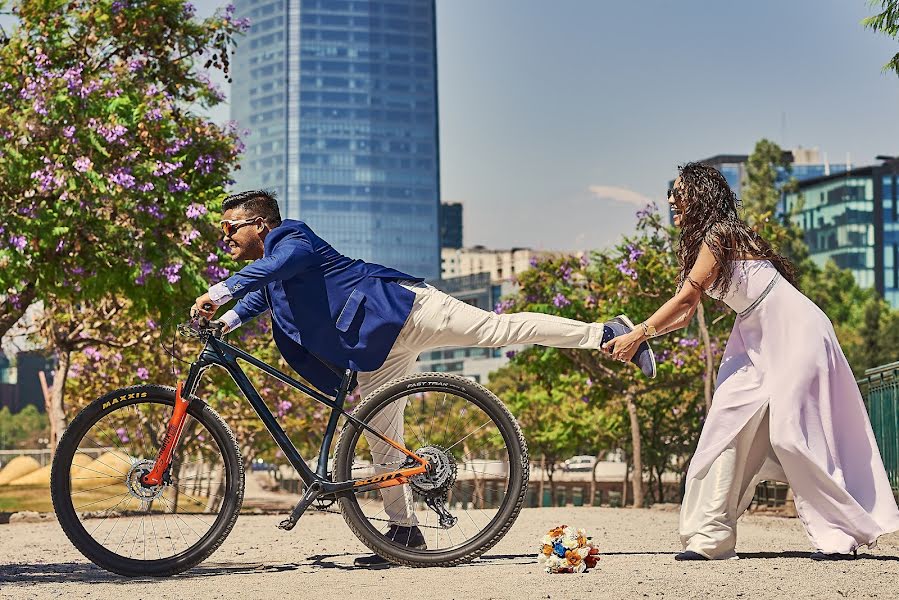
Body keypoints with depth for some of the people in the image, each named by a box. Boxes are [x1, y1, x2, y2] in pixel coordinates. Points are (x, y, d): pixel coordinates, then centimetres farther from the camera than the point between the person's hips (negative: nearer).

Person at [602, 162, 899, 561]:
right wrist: (635, 334, 3)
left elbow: (684, 298, -19)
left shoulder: (719, 234, -17)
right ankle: (710, 537, -2)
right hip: (756, 339, 10)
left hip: (794, 332, -9)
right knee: (730, 424, -1)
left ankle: (839, 534, -2)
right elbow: (685, 314, 10)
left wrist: (638, 335, -13)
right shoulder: (700, 242, 12)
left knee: (791, 433, -13)